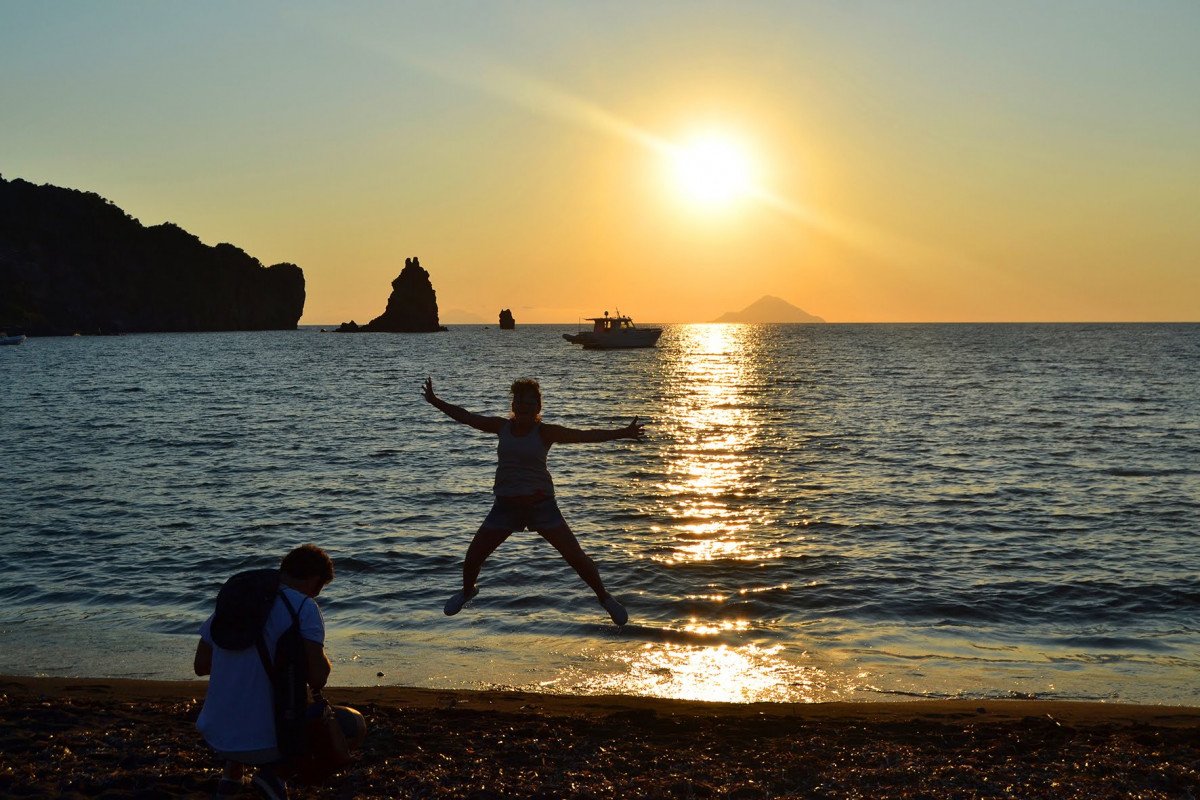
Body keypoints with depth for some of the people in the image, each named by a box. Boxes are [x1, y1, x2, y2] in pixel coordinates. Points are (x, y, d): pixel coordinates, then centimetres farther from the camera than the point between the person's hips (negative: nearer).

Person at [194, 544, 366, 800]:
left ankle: (231, 773, 20)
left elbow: (201, 665, 12)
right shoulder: (303, 607, -11)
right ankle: (276, 772, -3)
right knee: (355, 726, 12)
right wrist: (324, 662, 5)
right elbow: (317, 677, -18)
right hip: (267, 742, -6)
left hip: (214, 737, 6)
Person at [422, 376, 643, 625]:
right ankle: (467, 590, 36)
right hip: (505, 505, 3)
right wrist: (436, 402, 4)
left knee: (576, 556, -6)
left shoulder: (545, 432, -9)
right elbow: (466, 417, 8)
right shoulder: (503, 427, 2)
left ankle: (604, 597, 15)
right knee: (472, 557, 3)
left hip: (540, 504, -3)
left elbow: (586, 435, -16)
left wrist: (622, 433, -25)